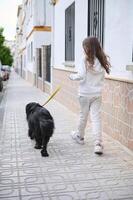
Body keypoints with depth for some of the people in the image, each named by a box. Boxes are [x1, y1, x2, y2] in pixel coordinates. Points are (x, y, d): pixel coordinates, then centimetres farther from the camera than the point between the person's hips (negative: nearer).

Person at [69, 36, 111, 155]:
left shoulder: (85, 60, -13)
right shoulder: (102, 61, 4)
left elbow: (81, 75, -16)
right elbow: (102, 77, 9)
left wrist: (72, 76, 2)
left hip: (85, 94, -3)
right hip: (97, 94, 4)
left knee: (83, 115, 15)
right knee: (96, 117, 1)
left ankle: (80, 136, 36)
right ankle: (98, 143, -8)